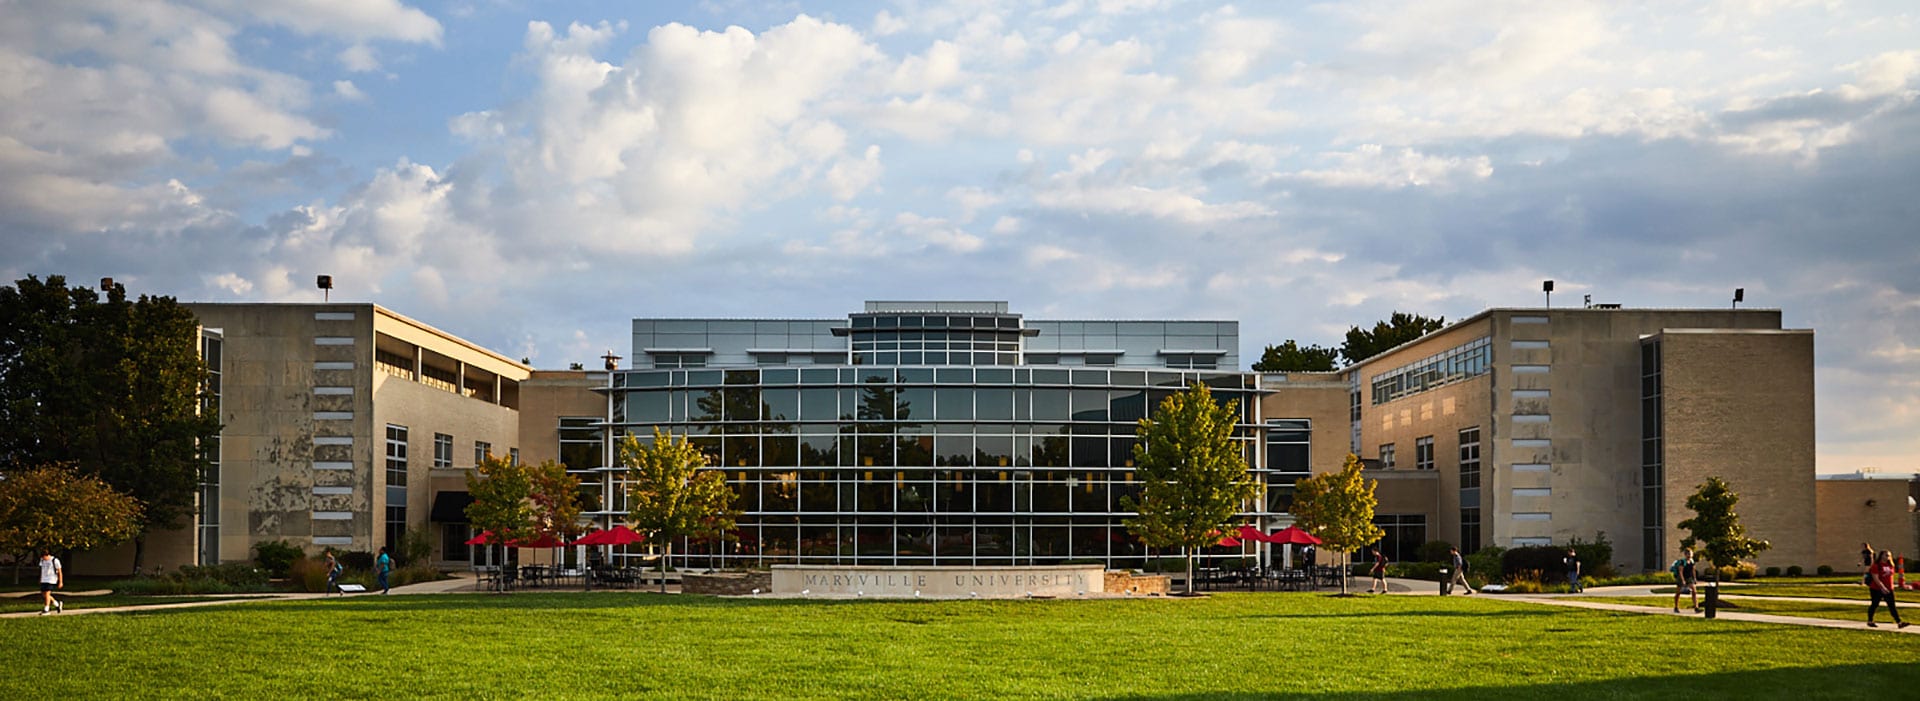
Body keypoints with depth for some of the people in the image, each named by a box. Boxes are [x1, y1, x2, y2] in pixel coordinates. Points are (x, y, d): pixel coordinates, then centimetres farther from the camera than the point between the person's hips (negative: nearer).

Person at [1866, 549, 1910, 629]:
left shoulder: (1890, 565, 9)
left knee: (1892, 606, 1)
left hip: (1888, 589, 6)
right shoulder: (1876, 566, -13)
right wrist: (1882, 587, -28)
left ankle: (1899, 623, -4)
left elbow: (1891, 576, 20)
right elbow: (1875, 578, -20)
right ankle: (1870, 622, 18)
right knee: (1875, 605, 5)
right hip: (1877, 589, -6)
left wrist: (1891, 586, 19)